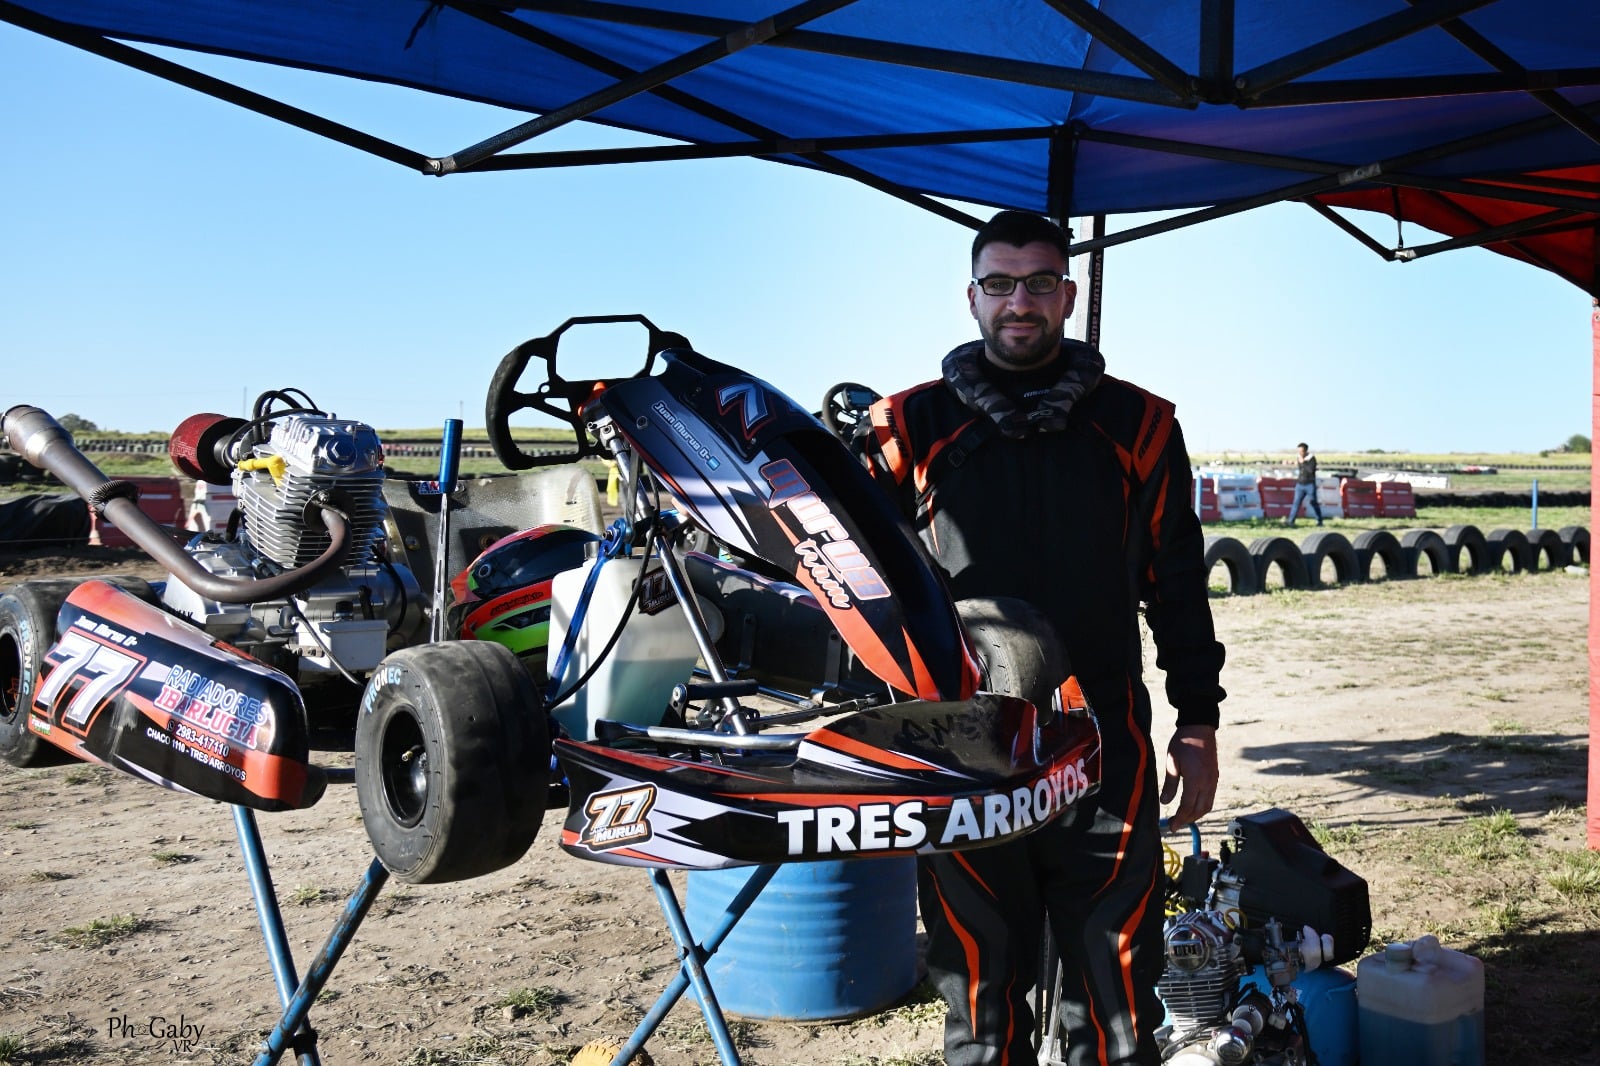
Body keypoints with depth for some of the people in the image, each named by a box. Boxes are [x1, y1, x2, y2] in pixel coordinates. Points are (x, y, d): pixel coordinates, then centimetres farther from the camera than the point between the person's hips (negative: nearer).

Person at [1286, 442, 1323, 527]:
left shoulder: (1311, 458, -8)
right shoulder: (1299, 459, 10)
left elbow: (1311, 470, -21)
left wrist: (1303, 463, -18)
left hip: (1310, 485, -5)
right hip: (1300, 484, 5)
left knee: (1314, 503, 4)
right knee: (1296, 502, -4)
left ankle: (1320, 520, 17)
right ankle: (1290, 521, -12)